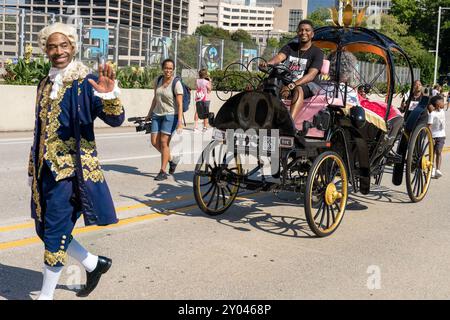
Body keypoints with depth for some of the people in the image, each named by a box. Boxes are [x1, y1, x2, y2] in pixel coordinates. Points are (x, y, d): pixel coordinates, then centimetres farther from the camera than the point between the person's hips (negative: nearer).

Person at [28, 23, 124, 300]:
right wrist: (33, 169, 21)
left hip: (72, 168, -7)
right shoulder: (45, 84, 12)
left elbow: (116, 120, -18)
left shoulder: (86, 82, -8)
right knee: (45, 229, 13)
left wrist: (109, 96, -39)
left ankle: (46, 295, 13)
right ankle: (94, 264, 32)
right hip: (46, 169, 7)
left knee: (54, 234, -3)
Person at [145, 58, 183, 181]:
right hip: (157, 115, 6)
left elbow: (180, 104, -13)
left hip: (170, 115, -6)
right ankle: (172, 160, 24)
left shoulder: (176, 84, -11)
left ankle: (163, 172, 2)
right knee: (154, 142, 1)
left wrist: (180, 122, -20)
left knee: (164, 142, -8)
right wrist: (149, 114, 20)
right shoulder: (158, 80, 7)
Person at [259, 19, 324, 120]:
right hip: (287, 82, 4)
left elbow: (311, 75, -15)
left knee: (299, 90, -39)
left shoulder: (317, 52, 1)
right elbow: (279, 57, -6)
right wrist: (268, 63, -33)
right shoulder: (290, 47, 15)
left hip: (308, 85, -4)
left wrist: (292, 85, -32)